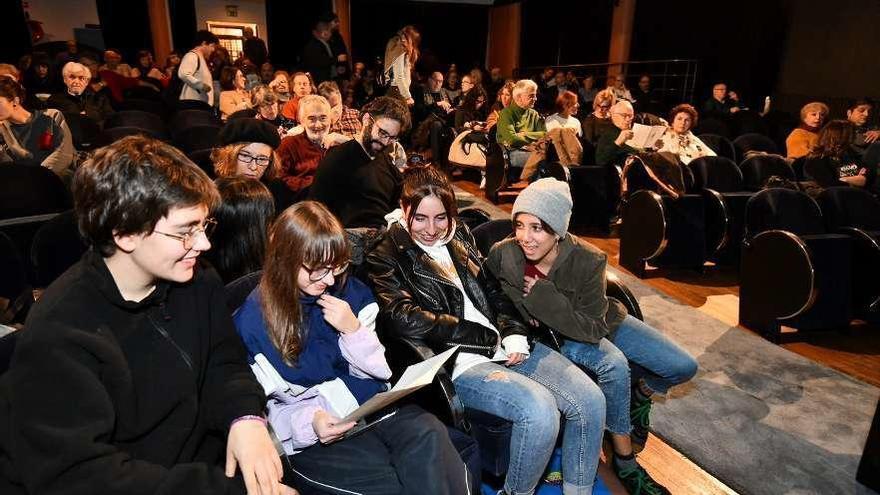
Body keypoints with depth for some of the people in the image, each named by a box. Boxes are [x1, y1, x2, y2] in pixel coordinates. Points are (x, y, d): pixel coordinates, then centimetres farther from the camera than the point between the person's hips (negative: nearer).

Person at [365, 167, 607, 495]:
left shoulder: (459, 235, 15)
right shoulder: (387, 257, -3)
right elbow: (403, 319, -18)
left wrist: (513, 332, -3)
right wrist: (488, 338, -15)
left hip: (504, 344, 7)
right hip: (460, 362, -6)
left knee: (590, 400, -8)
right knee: (540, 412, -27)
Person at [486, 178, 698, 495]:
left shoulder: (588, 260, -29)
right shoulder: (502, 255, -26)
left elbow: (593, 327, -27)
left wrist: (542, 296, -34)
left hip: (600, 324, 2)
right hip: (552, 336, -2)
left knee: (683, 367, -3)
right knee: (614, 365, -32)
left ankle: (641, 391, 32)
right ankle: (624, 461, -9)